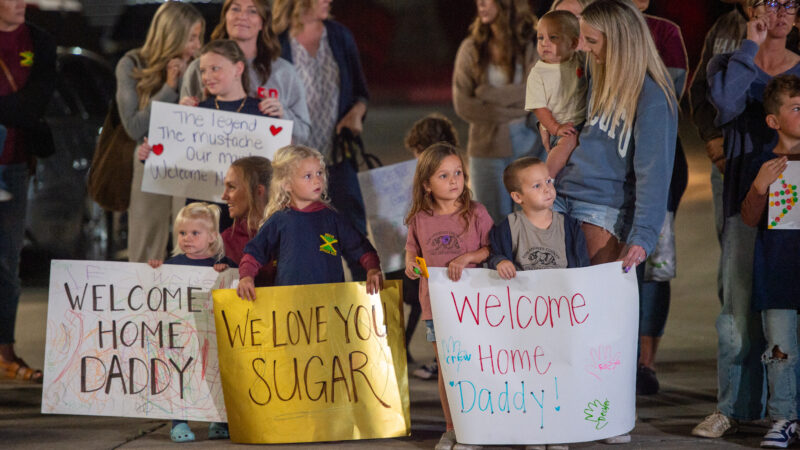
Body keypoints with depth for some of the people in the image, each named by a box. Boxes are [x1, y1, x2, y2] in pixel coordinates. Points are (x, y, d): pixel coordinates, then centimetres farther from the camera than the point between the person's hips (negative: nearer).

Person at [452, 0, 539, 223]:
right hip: (488, 148, 1)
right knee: (494, 225, 3)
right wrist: (516, 112, -9)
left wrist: (490, 94, -10)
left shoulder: (530, 47, 0)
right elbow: (462, 105, -4)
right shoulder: (471, 48, 2)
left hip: (529, 145, 0)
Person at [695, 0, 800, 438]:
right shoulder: (728, 63, 7)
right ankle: (733, 406, 7)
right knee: (740, 303, -2)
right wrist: (750, 46, -9)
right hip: (746, 198, -1)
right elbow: (725, 100, -15)